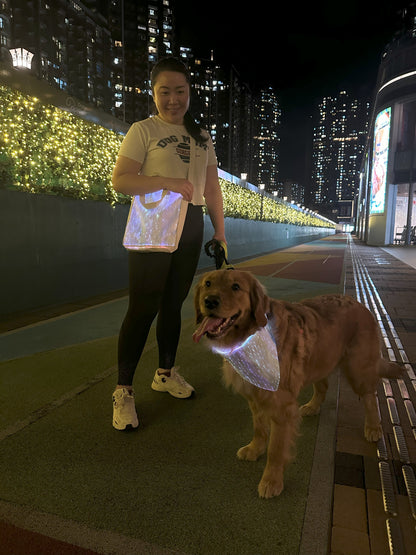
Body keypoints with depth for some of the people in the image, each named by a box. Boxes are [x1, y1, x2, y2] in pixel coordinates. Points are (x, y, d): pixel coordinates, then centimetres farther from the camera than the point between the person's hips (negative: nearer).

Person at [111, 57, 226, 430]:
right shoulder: (143, 130, 0)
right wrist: (167, 181, -21)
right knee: (143, 308, -7)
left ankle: (166, 373, 27)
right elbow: (119, 180, -9)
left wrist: (220, 231, 10)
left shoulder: (202, 138, 16)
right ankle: (124, 390, 4)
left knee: (174, 303, 11)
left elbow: (212, 189, 16)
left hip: (191, 227, 5)